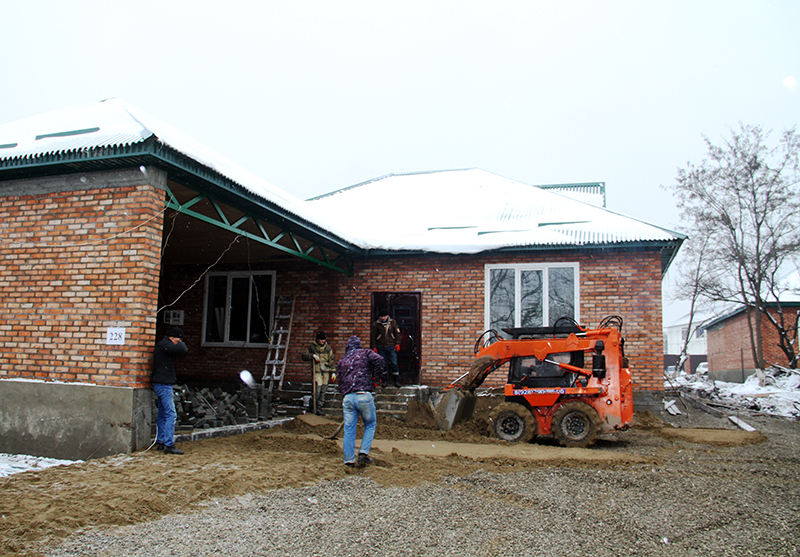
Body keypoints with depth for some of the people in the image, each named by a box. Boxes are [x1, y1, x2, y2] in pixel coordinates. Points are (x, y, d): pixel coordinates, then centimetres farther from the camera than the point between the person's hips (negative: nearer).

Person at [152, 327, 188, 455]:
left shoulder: (163, 345, 17)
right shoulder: (164, 345, -15)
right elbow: (183, 350, -25)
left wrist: (179, 345, 3)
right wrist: (181, 343, -5)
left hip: (161, 385, 11)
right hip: (164, 385, -11)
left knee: (163, 415, 15)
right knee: (171, 414, -10)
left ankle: (160, 442, 21)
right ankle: (169, 445, -11)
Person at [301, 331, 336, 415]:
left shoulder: (328, 348, 11)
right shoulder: (312, 347, 5)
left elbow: (332, 360, 12)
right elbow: (303, 356, 7)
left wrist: (333, 372, 5)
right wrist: (312, 356, -9)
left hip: (326, 371, 3)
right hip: (317, 371, -3)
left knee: (322, 390, 3)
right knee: (317, 390, -12)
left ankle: (319, 407, 12)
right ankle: (316, 407, 1)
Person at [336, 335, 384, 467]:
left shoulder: (341, 362, 22)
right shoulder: (365, 353, 10)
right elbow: (378, 360, -9)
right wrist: (376, 378, 2)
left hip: (347, 397, 3)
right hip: (363, 395, -3)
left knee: (349, 429, 7)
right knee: (370, 424, 14)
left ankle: (349, 460, 9)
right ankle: (363, 453, 5)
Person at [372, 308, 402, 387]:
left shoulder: (393, 322, 5)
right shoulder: (376, 324, 3)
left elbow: (397, 333, 9)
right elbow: (373, 336, 7)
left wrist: (397, 344, 1)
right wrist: (374, 347, 1)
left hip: (391, 347, 0)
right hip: (381, 348, 0)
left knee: (394, 364, -3)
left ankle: (397, 381, 3)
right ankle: (384, 381, 15)